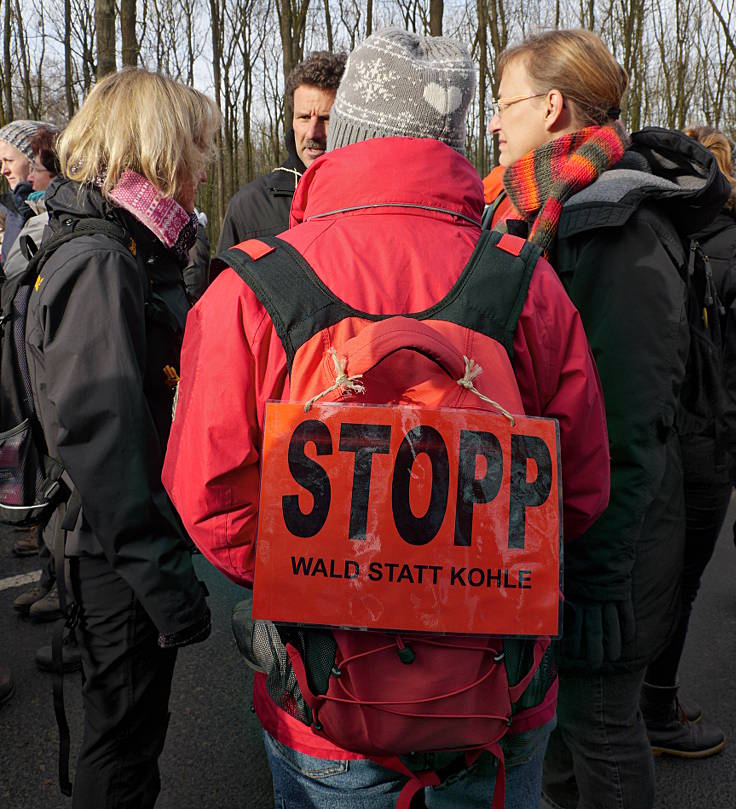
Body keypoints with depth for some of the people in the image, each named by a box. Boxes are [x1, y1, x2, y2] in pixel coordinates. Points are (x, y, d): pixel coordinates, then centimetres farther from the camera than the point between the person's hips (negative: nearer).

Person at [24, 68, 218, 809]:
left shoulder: (130, 254, 11)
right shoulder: (98, 266, -21)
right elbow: (100, 439, -26)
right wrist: (165, 578, -23)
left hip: (131, 551, 9)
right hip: (119, 559, -9)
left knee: (133, 725, 24)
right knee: (122, 739, 10)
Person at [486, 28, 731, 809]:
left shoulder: (619, 225, -19)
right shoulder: (554, 210, 9)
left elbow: (628, 428, -23)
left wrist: (598, 577, -20)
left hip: (604, 531, -9)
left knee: (598, 720, 9)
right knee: (555, 696, 24)